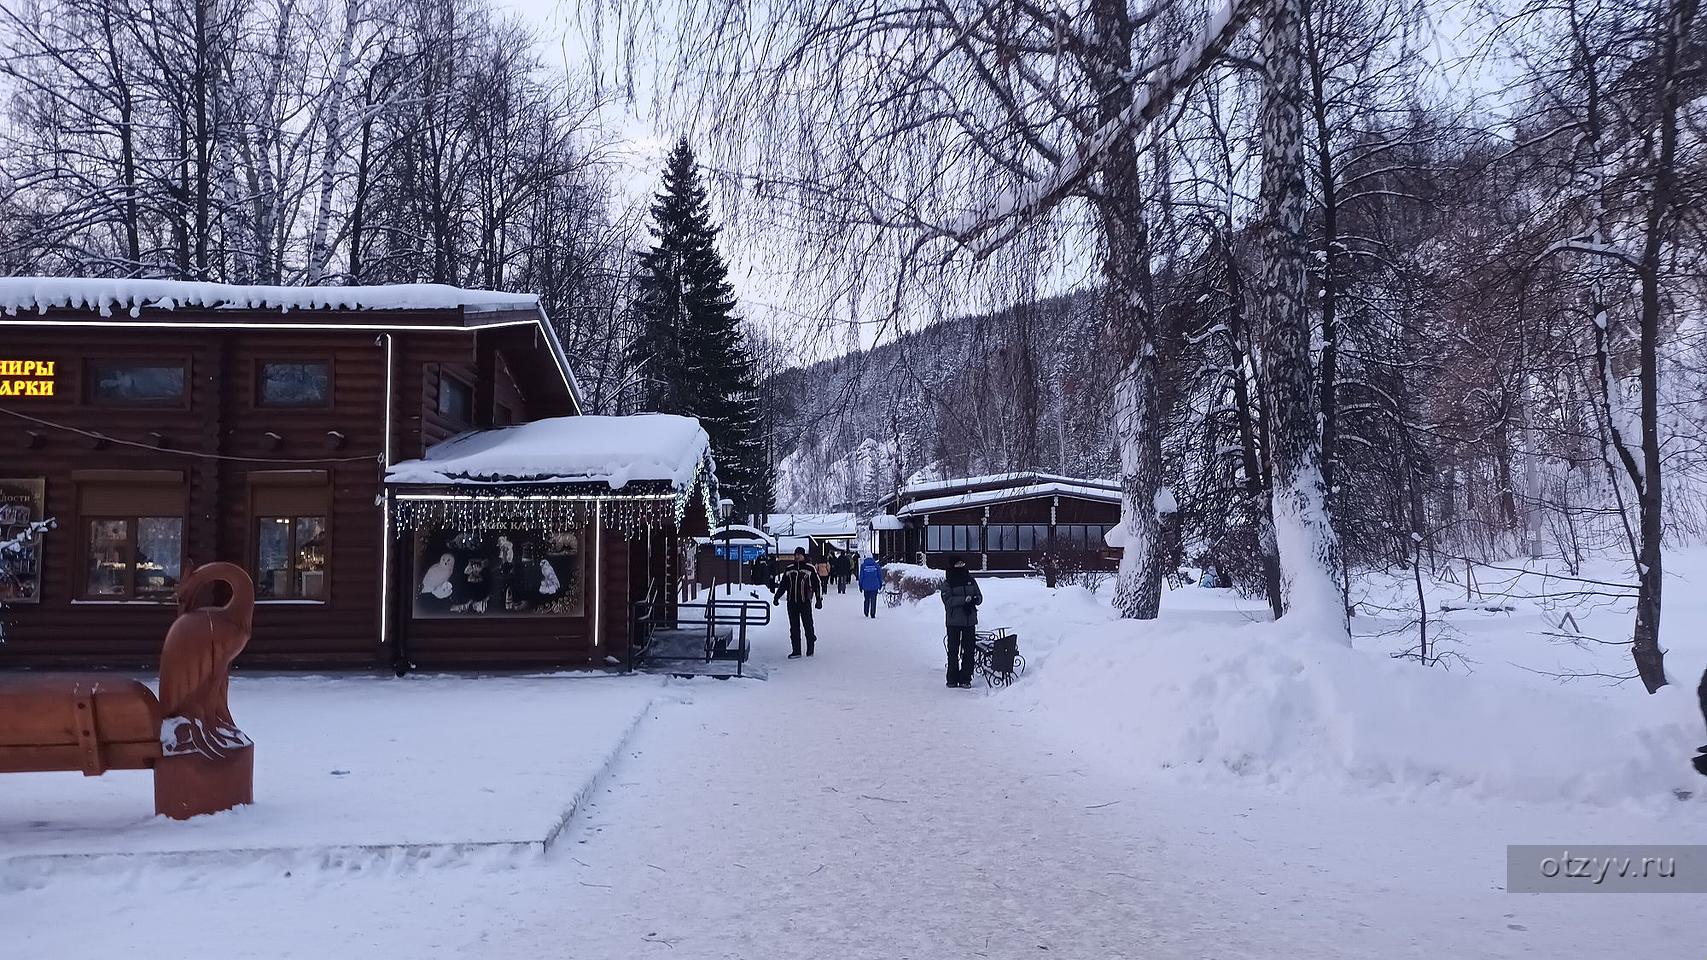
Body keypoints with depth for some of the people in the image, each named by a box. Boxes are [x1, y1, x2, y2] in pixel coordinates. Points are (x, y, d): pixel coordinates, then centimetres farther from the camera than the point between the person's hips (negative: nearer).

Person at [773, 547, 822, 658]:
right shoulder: (788, 569, 11)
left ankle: (810, 648, 18)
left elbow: (817, 584, 3)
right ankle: (796, 651, 7)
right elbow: (782, 584, 19)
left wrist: (819, 599, -2)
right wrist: (776, 597, 13)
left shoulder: (810, 569, 1)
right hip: (792, 602, 3)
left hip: (805, 602, -3)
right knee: (794, 627, 3)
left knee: (808, 625, 0)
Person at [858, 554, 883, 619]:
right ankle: (872, 614, 0)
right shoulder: (876, 565, -1)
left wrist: (860, 586, 6)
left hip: (866, 586, 0)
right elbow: (880, 575, 4)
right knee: (873, 600, 3)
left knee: (867, 599, 16)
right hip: (875, 586, 0)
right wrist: (880, 584, 13)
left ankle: (866, 613, 23)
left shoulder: (863, 565, -3)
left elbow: (861, 576, 0)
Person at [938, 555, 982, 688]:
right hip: (954, 621, -3)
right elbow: (948, 601, -13)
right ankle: (952, 679, 7)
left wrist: (974, 600, -10)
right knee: (953, 650, 0)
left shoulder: (971, 581, 11)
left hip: (970, 620, 3)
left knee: (969, 650, 1)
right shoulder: (947, 583, -1)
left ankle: (965, 679, 7)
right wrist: (965, 599, -22)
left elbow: (979, 597, 13)